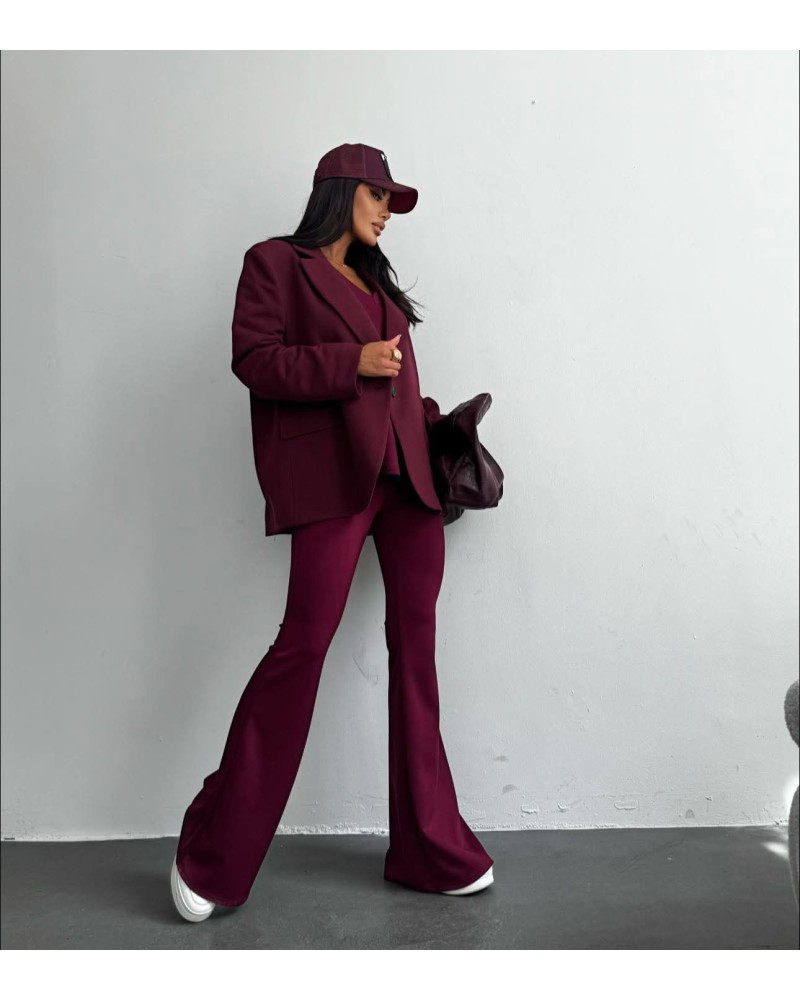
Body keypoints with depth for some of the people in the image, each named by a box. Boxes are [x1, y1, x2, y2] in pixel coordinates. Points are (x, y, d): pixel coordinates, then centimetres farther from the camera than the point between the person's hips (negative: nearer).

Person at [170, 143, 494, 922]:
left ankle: (430, 848, 17)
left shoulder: (374, 277, 27)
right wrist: (352, 363, -12)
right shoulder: (276, 262, 8)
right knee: (304, 641, -11)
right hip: (332, 477, -7)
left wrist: (430, 421, 12)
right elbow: (254, 359, -5)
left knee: (417, 650, 5)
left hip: (406, 477, 7)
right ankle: (212, 853, 9)